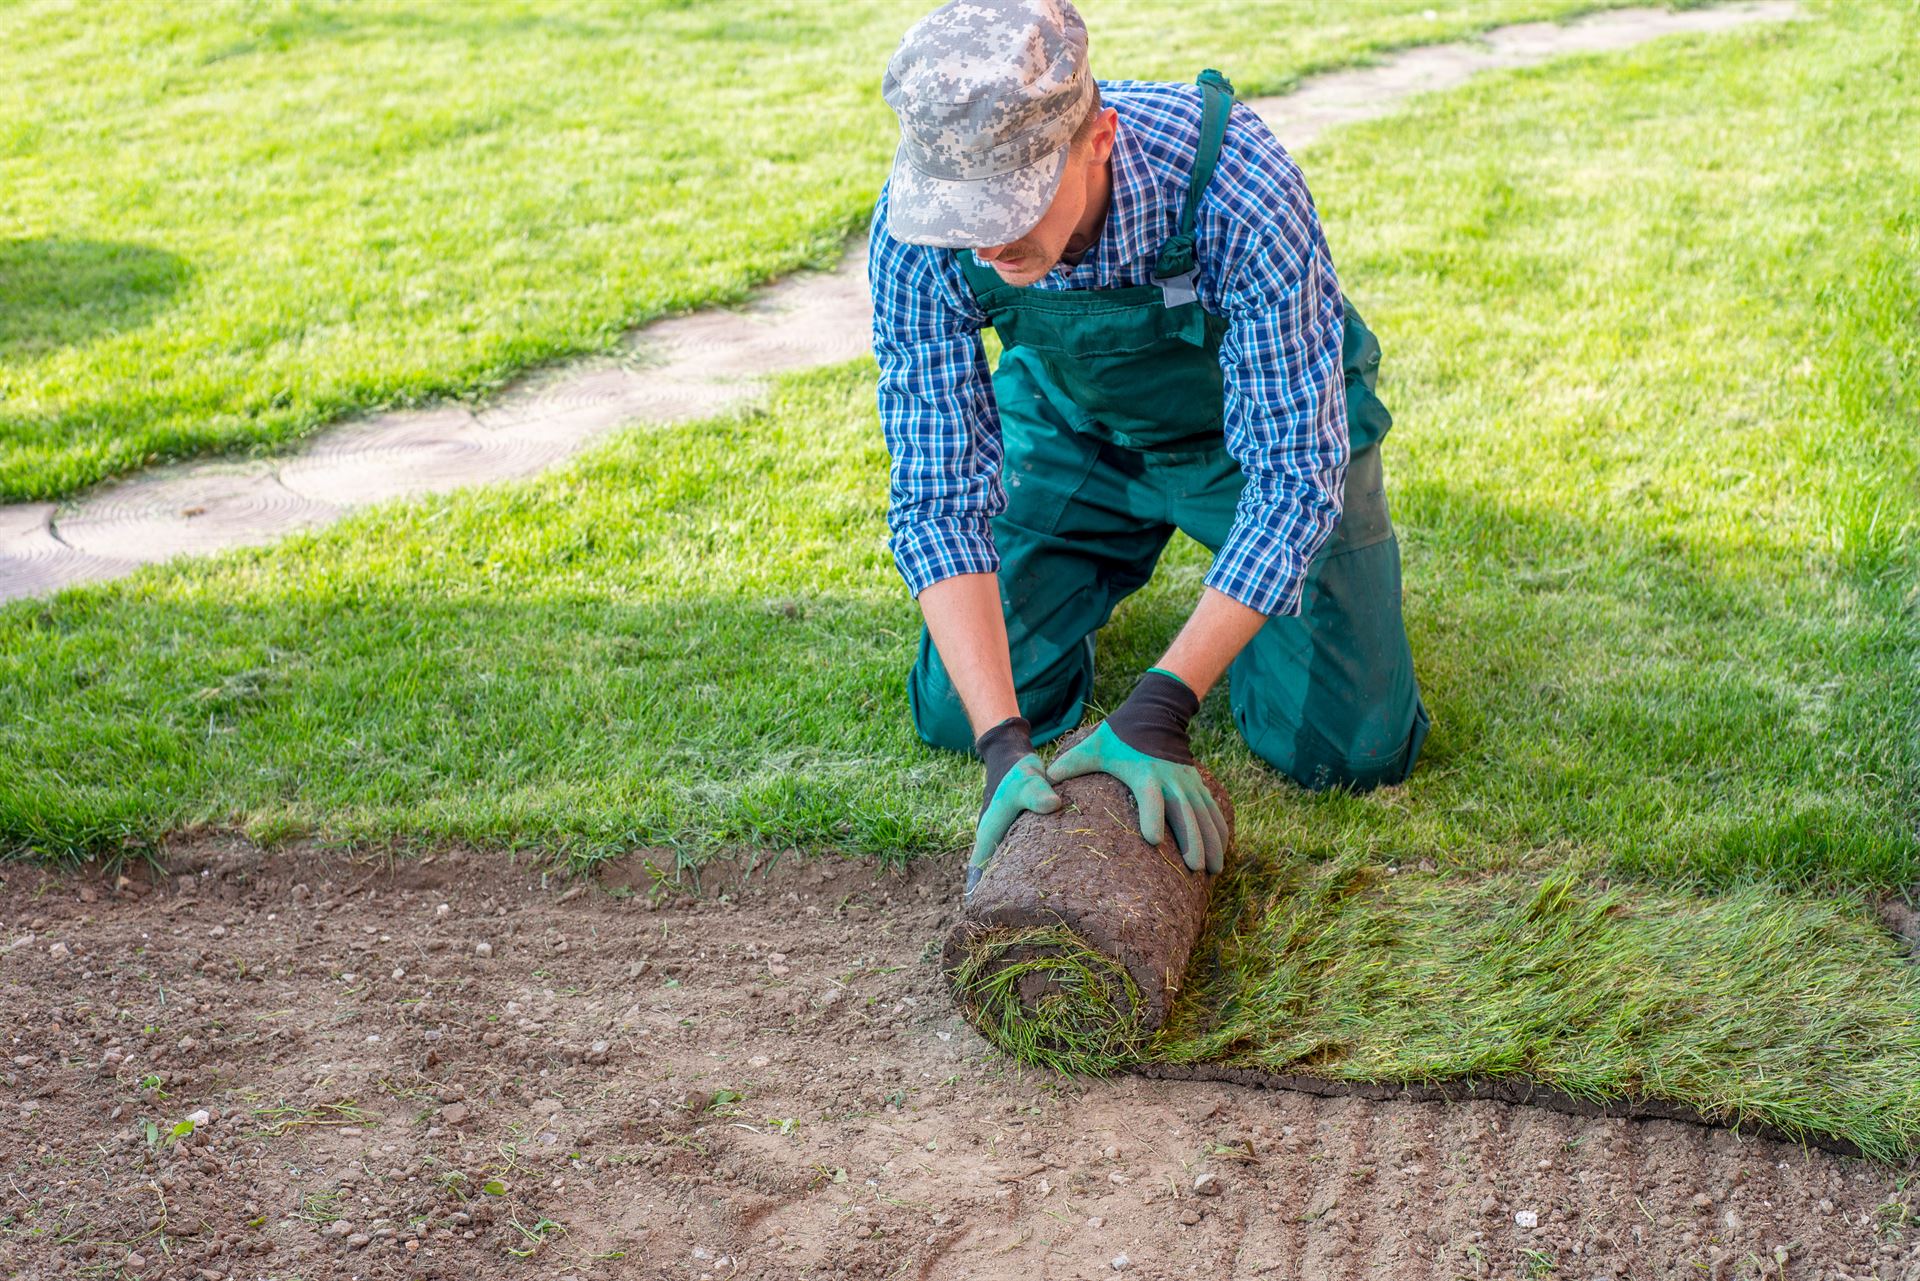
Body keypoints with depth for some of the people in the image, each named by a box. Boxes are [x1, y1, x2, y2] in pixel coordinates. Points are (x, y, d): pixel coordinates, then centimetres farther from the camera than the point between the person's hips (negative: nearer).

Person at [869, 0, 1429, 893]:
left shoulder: (1236, 190, -41)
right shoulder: (916, 230, -31)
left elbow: (1293, 478, -35)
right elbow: (937, 496, -27)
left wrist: (1158, 711, -41)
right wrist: (1004, 742, -39)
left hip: (1269, 424, -2)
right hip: (1070, 430, 3)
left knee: (1345, 751, -10)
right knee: (953, 716, -2)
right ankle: (1109, 568, 27)